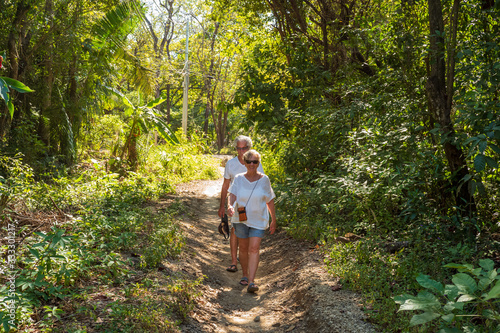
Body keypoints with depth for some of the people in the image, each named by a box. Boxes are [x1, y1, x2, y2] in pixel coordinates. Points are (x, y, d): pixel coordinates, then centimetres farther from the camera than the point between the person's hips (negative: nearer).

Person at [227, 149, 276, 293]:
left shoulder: (264, 180, -2)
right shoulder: (239, 179, 1)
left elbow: (270, 201, 5)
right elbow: (233, 194, -9)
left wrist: (274, 220, 8)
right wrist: (230, 206, -31)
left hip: (258, 220, -2)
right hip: (241, 218, 2)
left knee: (254, 249, -11)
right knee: (243, 248, 12)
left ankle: (251, 282, -14)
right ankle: (245, 275, 32)